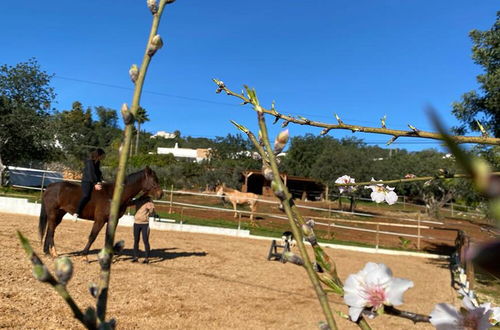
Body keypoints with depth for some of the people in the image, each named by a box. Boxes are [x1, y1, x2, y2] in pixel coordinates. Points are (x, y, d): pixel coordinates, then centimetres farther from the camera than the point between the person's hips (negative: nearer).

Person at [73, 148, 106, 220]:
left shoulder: (97, 162, 12)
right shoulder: (89, 162, -14)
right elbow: (91, 174, -19)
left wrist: (99, 181, 1)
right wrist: (95, 184, -20)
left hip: (94, 183, 9)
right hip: (87, 182, -9)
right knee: (86, 196, -26)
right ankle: (76, 213, -27)